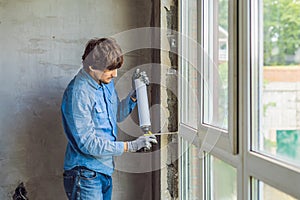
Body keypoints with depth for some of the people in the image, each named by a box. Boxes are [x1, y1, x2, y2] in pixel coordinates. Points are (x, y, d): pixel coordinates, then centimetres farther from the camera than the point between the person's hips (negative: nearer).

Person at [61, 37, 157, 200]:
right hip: (85, 174, -8)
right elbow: (87, 143, -23)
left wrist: (134, 94, 1)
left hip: (105, 170, 8)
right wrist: (130, 146, -23)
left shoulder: (107, 82, 3)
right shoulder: (78, 94, -22)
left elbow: (117, 115, 18)